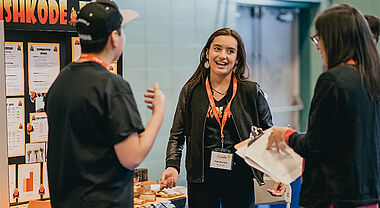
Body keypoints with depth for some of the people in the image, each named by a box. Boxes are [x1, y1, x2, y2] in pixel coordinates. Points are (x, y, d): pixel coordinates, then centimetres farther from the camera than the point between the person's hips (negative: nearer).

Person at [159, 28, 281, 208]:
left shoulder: (251, 92, 1)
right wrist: (172, 166, -7)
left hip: (240, 179, 0)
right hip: (201, 179, 1)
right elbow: (177, 134, 9)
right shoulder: (191, 92, 4)